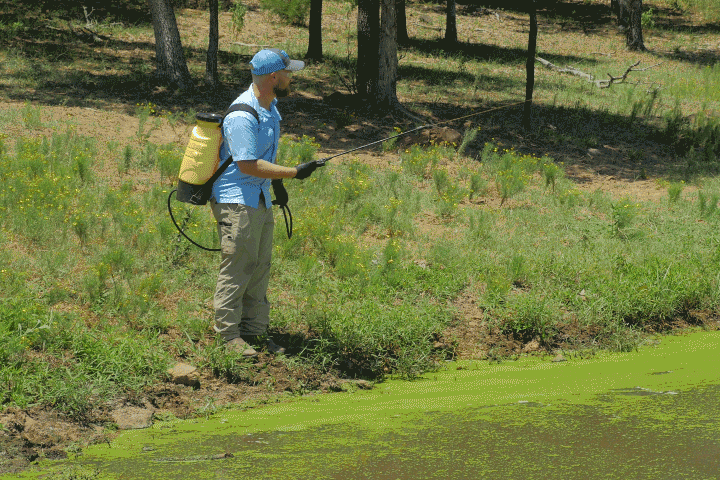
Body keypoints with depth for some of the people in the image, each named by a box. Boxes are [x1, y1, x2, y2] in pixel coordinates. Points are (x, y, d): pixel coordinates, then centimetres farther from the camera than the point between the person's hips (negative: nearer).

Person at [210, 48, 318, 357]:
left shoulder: (270, 107, 10)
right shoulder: (242, 116, -22)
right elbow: (248, 164, -25)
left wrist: (276, 180, 28)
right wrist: (293, 173, -21)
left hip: (261, 199, 10)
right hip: (237, 201, -10)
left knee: (260, 268, 11)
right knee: (237, 267, -6)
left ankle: (255, 331, 18)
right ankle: (229, 334, 1)